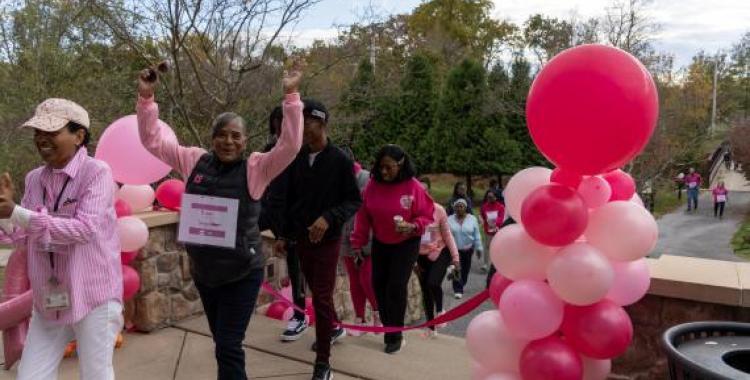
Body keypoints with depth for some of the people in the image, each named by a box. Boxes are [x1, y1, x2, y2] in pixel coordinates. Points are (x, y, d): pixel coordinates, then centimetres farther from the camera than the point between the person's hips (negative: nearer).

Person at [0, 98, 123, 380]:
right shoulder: (35, 179, 7)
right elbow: (24, 240, 8)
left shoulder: (97, 173, -11)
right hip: (48, 300, 6)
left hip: (93, 297, -6)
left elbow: (85, 229, -23)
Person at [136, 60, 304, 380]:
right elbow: (152, 140, 5)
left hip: (242, 274, -4)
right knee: (222, 343, 21)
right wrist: (146, 97, -6)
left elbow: (290, 144, -22)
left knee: (229, 347, -2)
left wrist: (290, 96, -28)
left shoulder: (255, 168, -10)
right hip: (203, 272, 5)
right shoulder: (194, 161, 0)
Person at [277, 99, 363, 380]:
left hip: (327, 239, -5)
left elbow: (354, 201, -10)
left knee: (322, 297, -5)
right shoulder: (297, 158, 2)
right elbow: (290, 198, 10)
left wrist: (329, 218, -25)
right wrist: (285, 232, 12)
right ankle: (334, 328, 45)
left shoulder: (340, 160, -12)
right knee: (316, 291, 20)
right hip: (301, 237, 5)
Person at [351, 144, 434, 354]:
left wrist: (412, 227, -30)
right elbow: (363, 217, -3)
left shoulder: (413, 187, -19)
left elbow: (427, 215, -11)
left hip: (406, 244, -4)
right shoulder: (373, 185, -10)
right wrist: (357, 244, -2)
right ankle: (389, 329, 26)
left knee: (396, 287, -8)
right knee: (379, 285, 8)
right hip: (380, 244, 4)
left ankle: (395, 335, 9)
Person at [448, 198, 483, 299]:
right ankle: (458, 290, -5)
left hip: (468, 249, 2)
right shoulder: (449, 220, -3)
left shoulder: (472, 219, -3)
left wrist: (478, 248, -2)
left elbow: (476, 235, 0)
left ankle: (459, 286, 32)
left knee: (465, 270, 12)